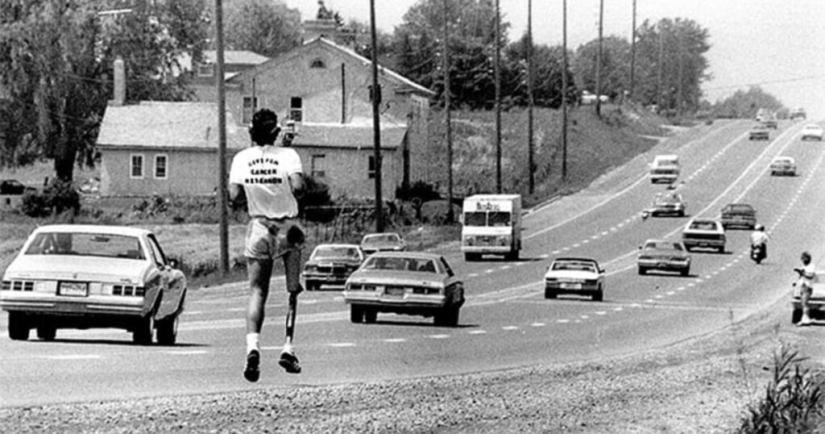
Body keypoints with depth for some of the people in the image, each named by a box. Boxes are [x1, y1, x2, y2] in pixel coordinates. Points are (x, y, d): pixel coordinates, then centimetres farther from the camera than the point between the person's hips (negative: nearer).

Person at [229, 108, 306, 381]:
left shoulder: (241, 159, -1)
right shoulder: (288, 155, -9)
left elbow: (234, 197, -5)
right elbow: (298, 187, -21)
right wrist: (289, 192, 2)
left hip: (259, 227, 2)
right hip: (288, 227, -1)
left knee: (257, 292, 2)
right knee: (293, 290, 14)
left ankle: (253, 345, -20)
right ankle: (288, 348, 7)